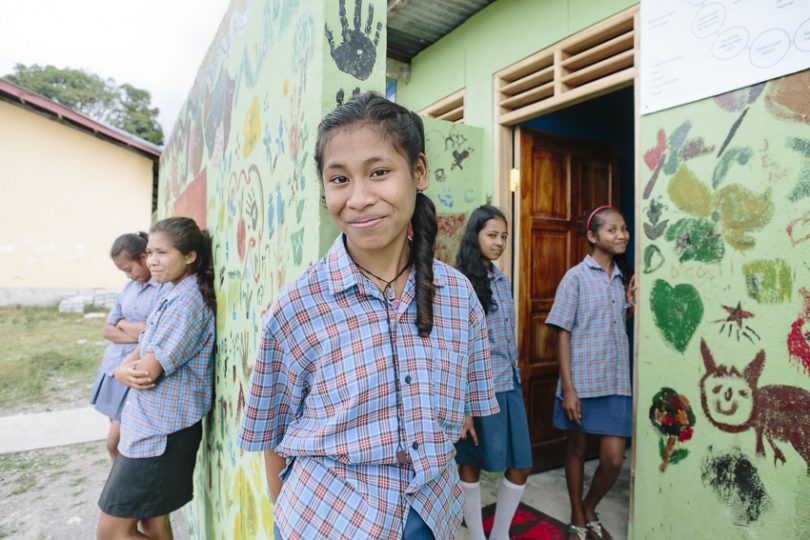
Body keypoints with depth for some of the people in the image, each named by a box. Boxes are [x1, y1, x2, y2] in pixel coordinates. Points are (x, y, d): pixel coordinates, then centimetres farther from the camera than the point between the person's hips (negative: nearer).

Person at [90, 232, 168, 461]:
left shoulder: (166, 288, -15)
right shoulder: (129, 286, 9)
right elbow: (108, 330, 9)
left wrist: (123, 324, -2)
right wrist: (136, 333, -10)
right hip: (113, 367, 7)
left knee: (115, 442, -1)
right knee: (117, 441, 15)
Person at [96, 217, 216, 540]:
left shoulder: (188, 301, -21)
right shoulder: (175, 295, 11)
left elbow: (147, 370, -22)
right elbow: (140, 353, 9)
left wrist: (125, 370, -2)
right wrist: (127, 370, -12)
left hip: (161, 432, -9)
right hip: (154, 427, 9)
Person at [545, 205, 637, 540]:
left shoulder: (622, 278, 10)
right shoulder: (576, 277, -6)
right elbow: (563, 334, -9)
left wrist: (631, 305, 0)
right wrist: (567, 387, -14)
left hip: (616, 382, 4)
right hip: (580, 381, -4)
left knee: (614, 459, 2)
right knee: (576, 449, 11)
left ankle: (590, 511, 30)